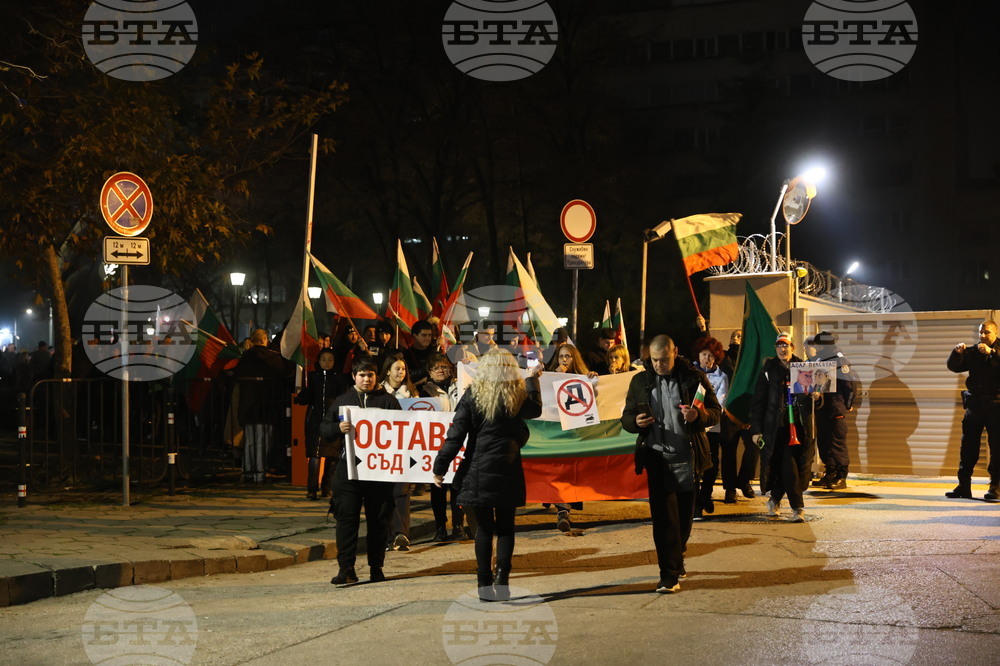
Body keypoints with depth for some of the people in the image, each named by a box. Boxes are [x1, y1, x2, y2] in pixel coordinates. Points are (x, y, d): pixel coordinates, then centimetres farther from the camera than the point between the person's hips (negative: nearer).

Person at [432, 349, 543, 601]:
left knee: (484, 528, 8)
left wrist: (440, 467, -2)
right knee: (505, 527, 10)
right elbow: (535, 409, 23)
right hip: (508, 472, 1)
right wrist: (532, 379, 36)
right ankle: (501, 578, -4)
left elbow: (456, 435, -8)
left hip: (479, 472, -1)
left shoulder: (473, 395, -6)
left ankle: (485, 584, 8)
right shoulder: (518, 396, -1)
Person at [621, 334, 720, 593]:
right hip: (656, 457, 0)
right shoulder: (640, 381, 6)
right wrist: (636, 422, -14)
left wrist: (699, 415, -19)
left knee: (684, 515, 10)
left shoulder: (694, 378, 2)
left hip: (686, 457, 0)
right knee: (663, 516, -7)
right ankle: (669, 574, -4)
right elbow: (626, 418, 10)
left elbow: (716, 412, 4)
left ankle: (676, 559, 34)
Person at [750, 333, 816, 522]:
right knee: (788, 465, -9)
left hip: (800, 426, 3)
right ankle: (797, 507, -2)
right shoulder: (768, 370, 2)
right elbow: (758, 401, 1)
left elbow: (812, 392, 20)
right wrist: (756, 429, -5)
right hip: (777, 426, -3)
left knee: (799, 465, 3)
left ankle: (775, 500, 21)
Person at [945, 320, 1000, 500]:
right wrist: (957, 353, -12)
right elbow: (953, 367, 5)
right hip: (975, 404, 4)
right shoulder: (973, 352, 13)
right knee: (968, 446, 3)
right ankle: (964, 486, 6)